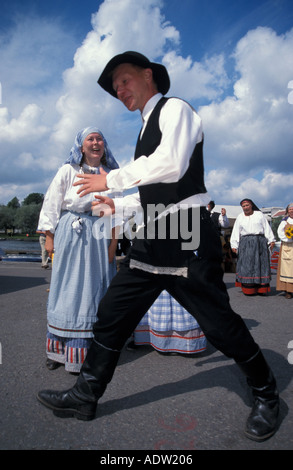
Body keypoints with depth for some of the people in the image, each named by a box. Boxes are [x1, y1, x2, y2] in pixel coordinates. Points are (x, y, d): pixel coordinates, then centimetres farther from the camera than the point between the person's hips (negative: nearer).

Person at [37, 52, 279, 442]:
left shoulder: (174, 108, -1)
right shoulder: (147, 128, 24)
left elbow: (172, 165, -20)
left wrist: (112, 179, -12)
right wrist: (117, 204, 27)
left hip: (187, 239, -8)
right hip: (152, 239, 9)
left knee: (219, 325, -1)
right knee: (112, 314, 8)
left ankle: (266, 396, 25)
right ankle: (85, 396, 24)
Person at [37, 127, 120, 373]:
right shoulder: (68, 171, 1)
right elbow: (51, 205, 2)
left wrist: (113, 243, -1)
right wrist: (50, 238, -2)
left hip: (100, 237, 3)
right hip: (71, 235, -2)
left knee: (95, 290, 5)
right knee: (68, 289, 2)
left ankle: (90, 348, 17)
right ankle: (59, 350, 14)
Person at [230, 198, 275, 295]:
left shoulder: (259, 214, 10)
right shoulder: (240, 217, 13)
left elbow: (267, 228, 8)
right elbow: (236, 232, 10)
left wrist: (271, 240, -1)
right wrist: (234, 245, 2)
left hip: (260, 243, 0)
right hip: (245, 244, 1)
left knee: (261, 264, -2)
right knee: (247, 265, -3)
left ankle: (261, 288, 3)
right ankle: (249, 289, 1)